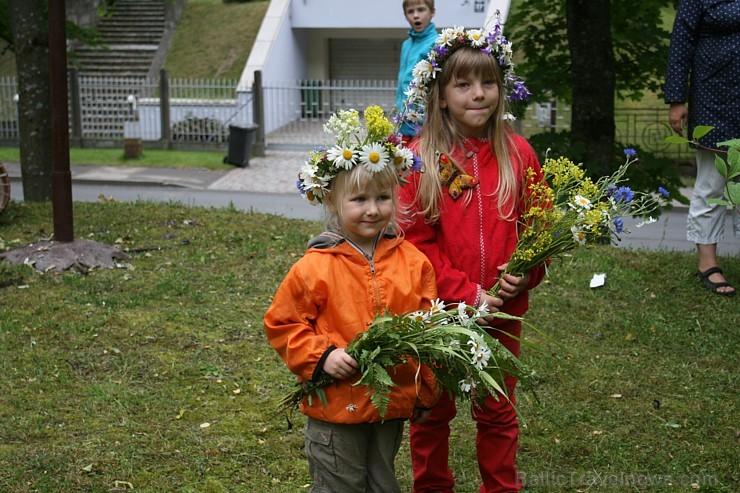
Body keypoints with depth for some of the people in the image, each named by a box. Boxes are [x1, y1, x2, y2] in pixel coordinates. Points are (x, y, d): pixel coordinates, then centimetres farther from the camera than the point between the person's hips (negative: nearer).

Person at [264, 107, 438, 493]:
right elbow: (281, 324, -5)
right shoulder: (315, 268, -13)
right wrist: (321, 356, -17)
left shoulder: (413, 262, -2)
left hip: (393, 405, 4)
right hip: (335, 407, -3)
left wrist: (426, 393, 9)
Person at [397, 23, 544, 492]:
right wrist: (467, 294, -16)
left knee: (498, 412, 16)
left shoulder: (518, 153, -2)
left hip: (502, 311, 2)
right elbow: (416, 239, -11)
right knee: (433, 411, 15)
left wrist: (525, 273, -12)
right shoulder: (420, 158, -10)